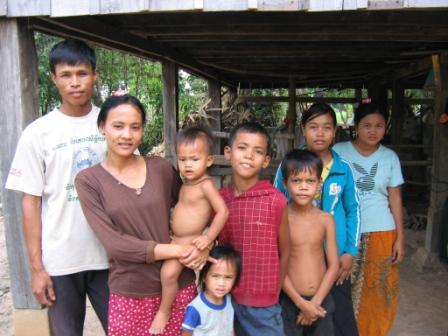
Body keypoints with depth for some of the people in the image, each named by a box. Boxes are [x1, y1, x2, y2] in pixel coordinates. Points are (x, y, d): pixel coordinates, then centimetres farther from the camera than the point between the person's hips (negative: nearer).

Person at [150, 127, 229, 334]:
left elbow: (223, 211, -24)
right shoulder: (186, 183, 7)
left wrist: (209, 238, -24)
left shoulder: (205, 185, -19)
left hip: (190, 243, -10)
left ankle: (164, 311, -1)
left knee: (168, 272, -25)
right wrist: (174, 221, 9)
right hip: (176, 240, 10)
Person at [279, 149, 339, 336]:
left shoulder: (326, 219, -3)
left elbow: (334, 265, -1)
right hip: (290, 300, -2)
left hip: (322, 300, 2)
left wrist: (315, 301, -7)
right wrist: (301, 302, -11)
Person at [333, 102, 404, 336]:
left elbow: (395, 198, 5)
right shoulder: (339, 151, -5)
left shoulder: (390, 157, 2)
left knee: (377, 290, 11)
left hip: (381, 232, 2)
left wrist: (400, 237, 2)